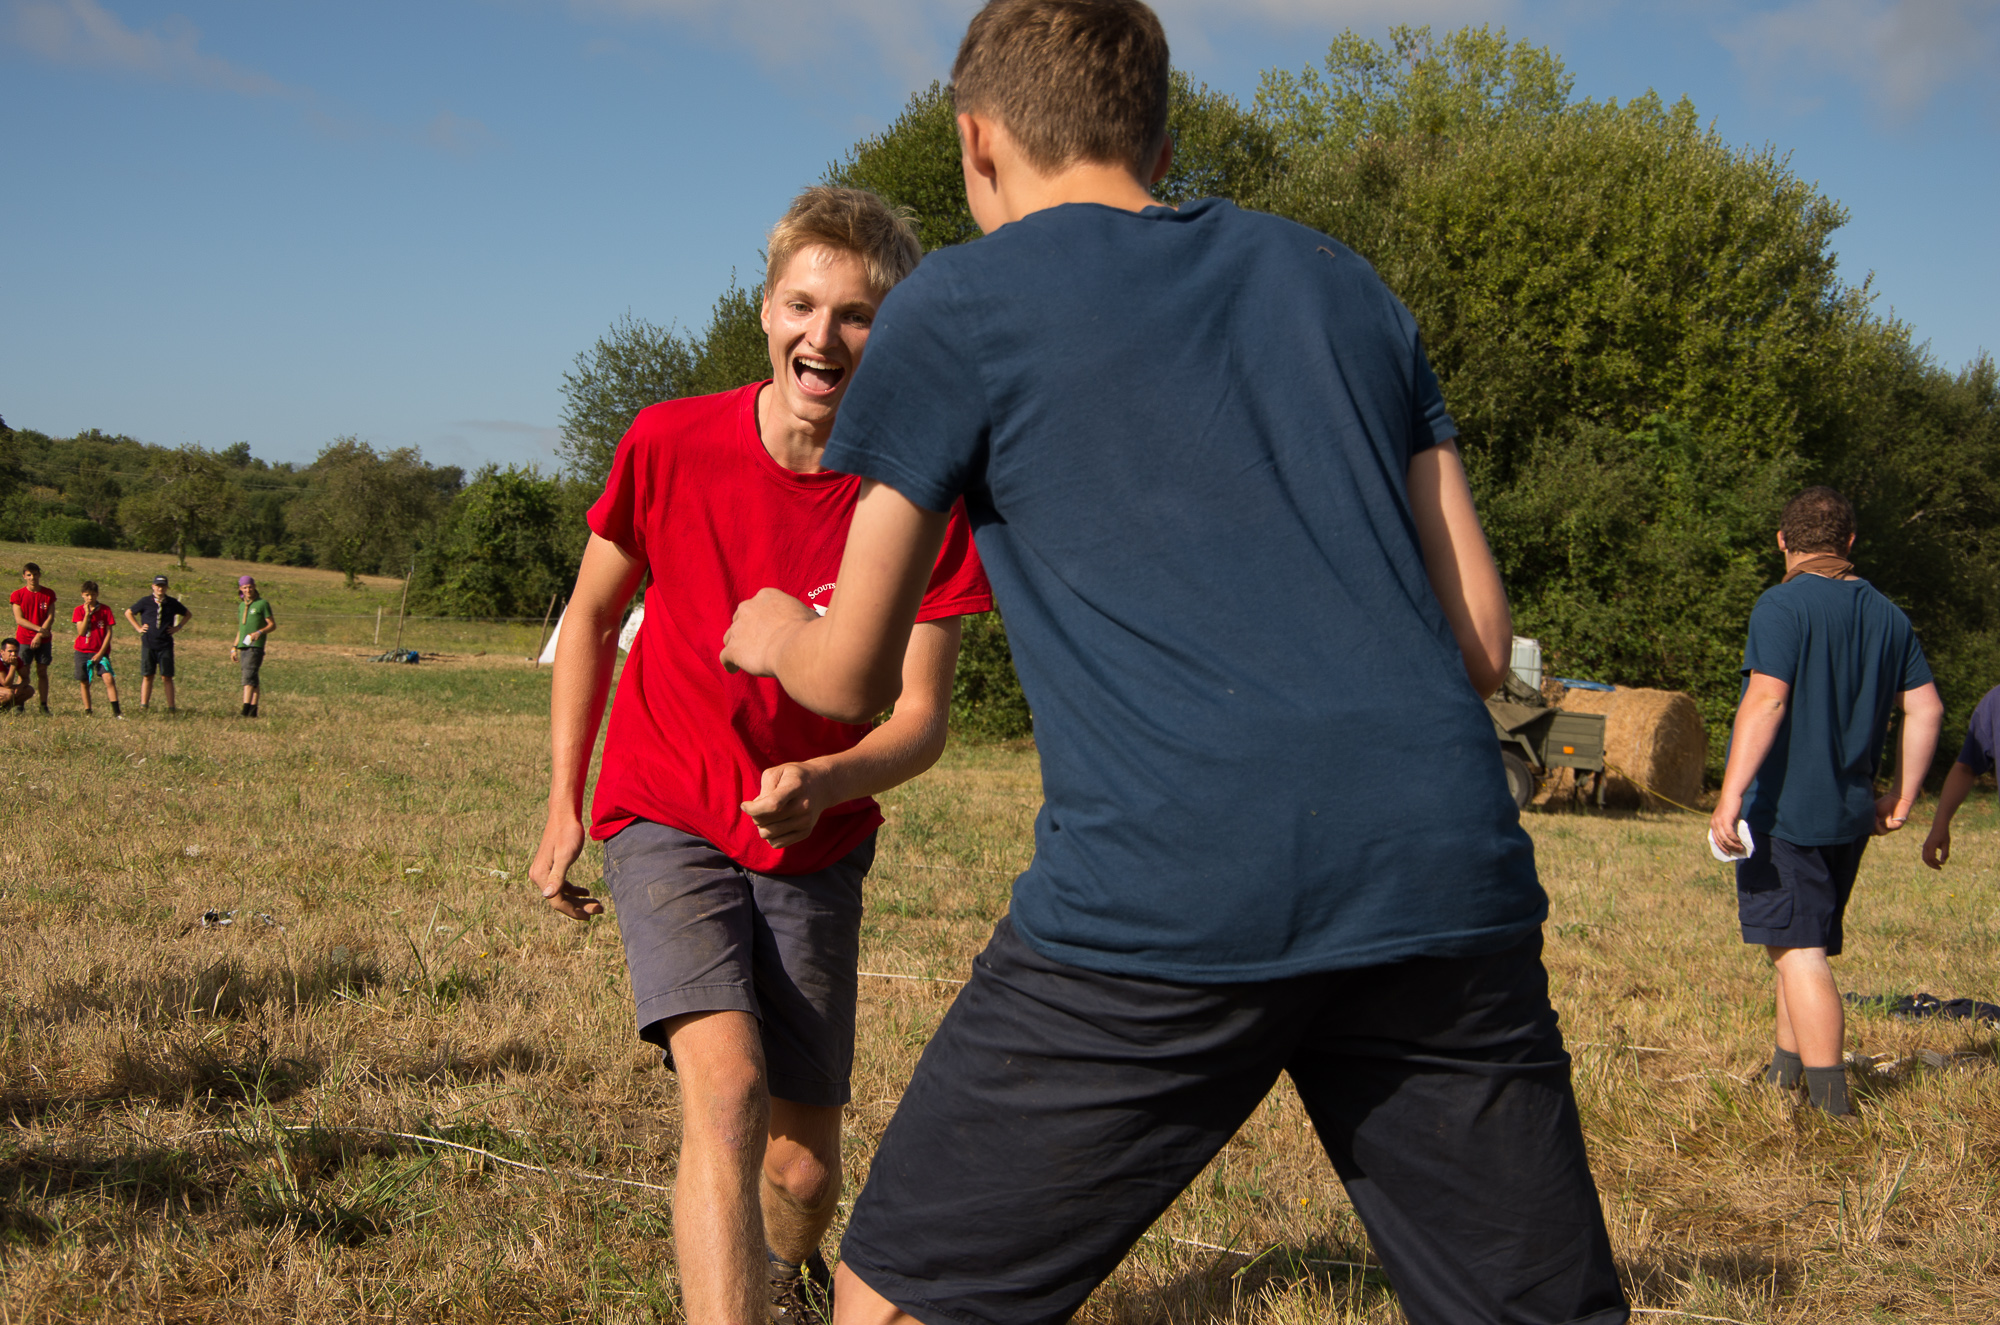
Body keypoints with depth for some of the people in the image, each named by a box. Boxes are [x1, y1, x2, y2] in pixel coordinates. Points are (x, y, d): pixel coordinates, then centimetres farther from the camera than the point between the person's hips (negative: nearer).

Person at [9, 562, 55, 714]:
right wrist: (39, 628, -19)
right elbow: (19, 619, -7)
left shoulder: (49, 594, 3)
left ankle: (44, 705, 5)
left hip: (43, 640, 1)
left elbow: (50, 618, -1)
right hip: (23, 639, -1)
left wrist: (40, 635, -13)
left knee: (42, 672, 3)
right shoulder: (17, 595, -1)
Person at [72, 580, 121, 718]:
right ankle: (87, 711, 17)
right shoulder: (79, 610, 1)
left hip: (100, 652, -2)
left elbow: (109, 633, -2)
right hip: (82, 651, 2)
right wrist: (87, 614, -17)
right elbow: (81, 632, -9)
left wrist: (101, 653, -9)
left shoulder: (105, 610, -1)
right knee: (84, 683, 5)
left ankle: (116, 710, -18)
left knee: (109, 678, -17)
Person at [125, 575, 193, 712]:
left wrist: (178, 627, 8)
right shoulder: (145, 602, 1)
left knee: (166, 677, -2)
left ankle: (171, 707, 0)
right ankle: (143, 705, 6)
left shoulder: (172, 603, 4)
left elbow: (188, 615, 20)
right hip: (148, 644, 0)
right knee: (147, 676, 3)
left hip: (165, 645, 0)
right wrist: (138, 628, 7)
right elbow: (128, 613, 15)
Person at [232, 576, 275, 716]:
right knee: (253, 679, 9)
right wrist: (234, 648, 20)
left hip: (256, 646, -7)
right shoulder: (241, 606, 18)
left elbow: (273, 625, -3)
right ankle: (253, 709, 10)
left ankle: (246, 710, -25)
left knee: (249, 677, -17)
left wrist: (260, 632, -20)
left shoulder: (262, 603, -1)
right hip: (243, 647, 7)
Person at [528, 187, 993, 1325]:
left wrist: (820, 784, -32)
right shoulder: (671, 444, -13)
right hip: (667, 819, -1)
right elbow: (594, 615, 4)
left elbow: (922, 717, -12)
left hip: (817, 849, 1)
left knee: (806, 1167, 6)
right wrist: (565, 806, 4)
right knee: (726, 1084, -26)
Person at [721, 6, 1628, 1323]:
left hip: (1162, 898, -4)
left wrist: (775, 635, 36)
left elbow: (851, 682, 13)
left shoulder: (956, 306, 10)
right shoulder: (1341, 281, 21)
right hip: (1448, 872, 4)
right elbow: (1480, 644, 19)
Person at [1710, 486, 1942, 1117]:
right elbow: (1926, 708, 11)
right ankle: (1785, 1078, 31)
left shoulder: (1783, 605, -10)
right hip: (1849, 815, 7)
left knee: (1798, 951, -6)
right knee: (1806, 946, 19)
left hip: (1783, 807, -7)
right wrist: (1902, 796, 19)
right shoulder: (1888, 616, 11)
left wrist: (1731, 793, -22)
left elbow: (1766, 700, -20)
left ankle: (1831, 1107, -8)